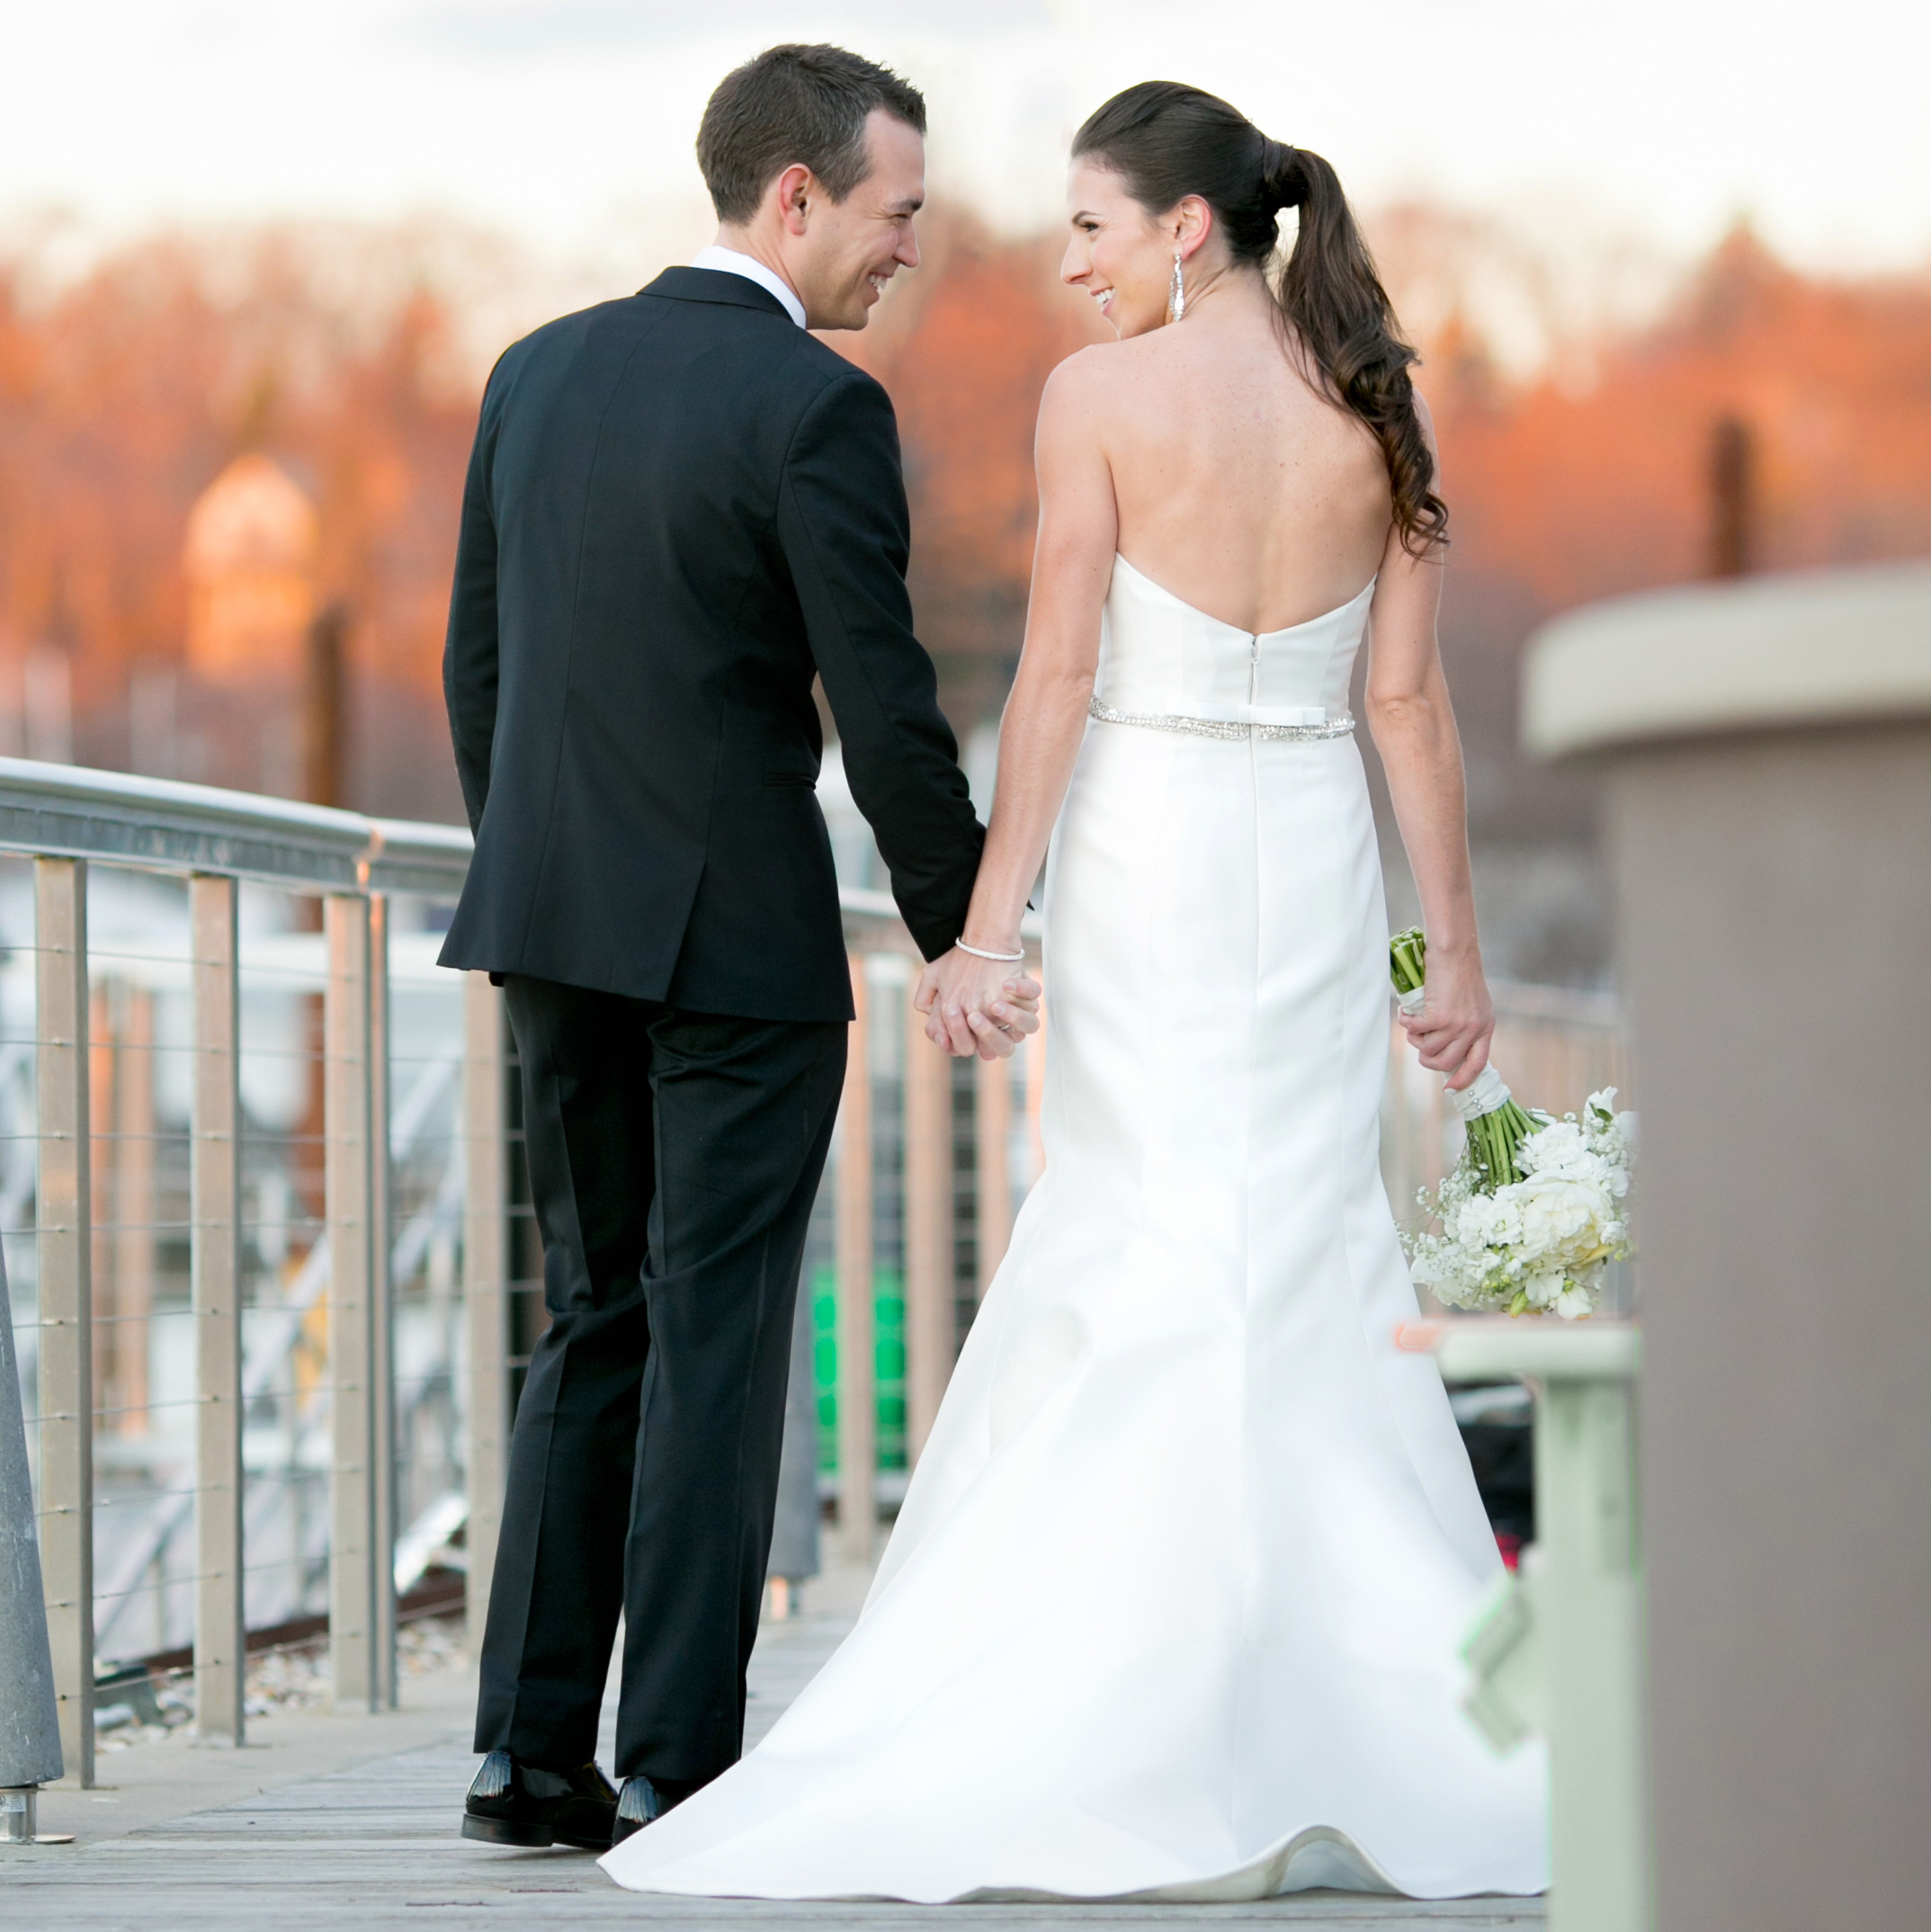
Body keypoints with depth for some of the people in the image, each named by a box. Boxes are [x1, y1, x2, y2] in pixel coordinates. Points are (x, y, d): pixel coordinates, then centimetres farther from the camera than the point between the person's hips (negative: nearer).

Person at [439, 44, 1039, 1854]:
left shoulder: (536, 373, 8)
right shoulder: (815, 410, -13)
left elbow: (476, 665, 13)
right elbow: (884, 707, -13)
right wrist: (963, 937, -3)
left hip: (556, 921, 6)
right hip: (743, 939, -6)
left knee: (593, 1326, 14)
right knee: (713, 1345, 1)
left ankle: (530, 1748, 10)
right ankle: (678, 1767, 2)